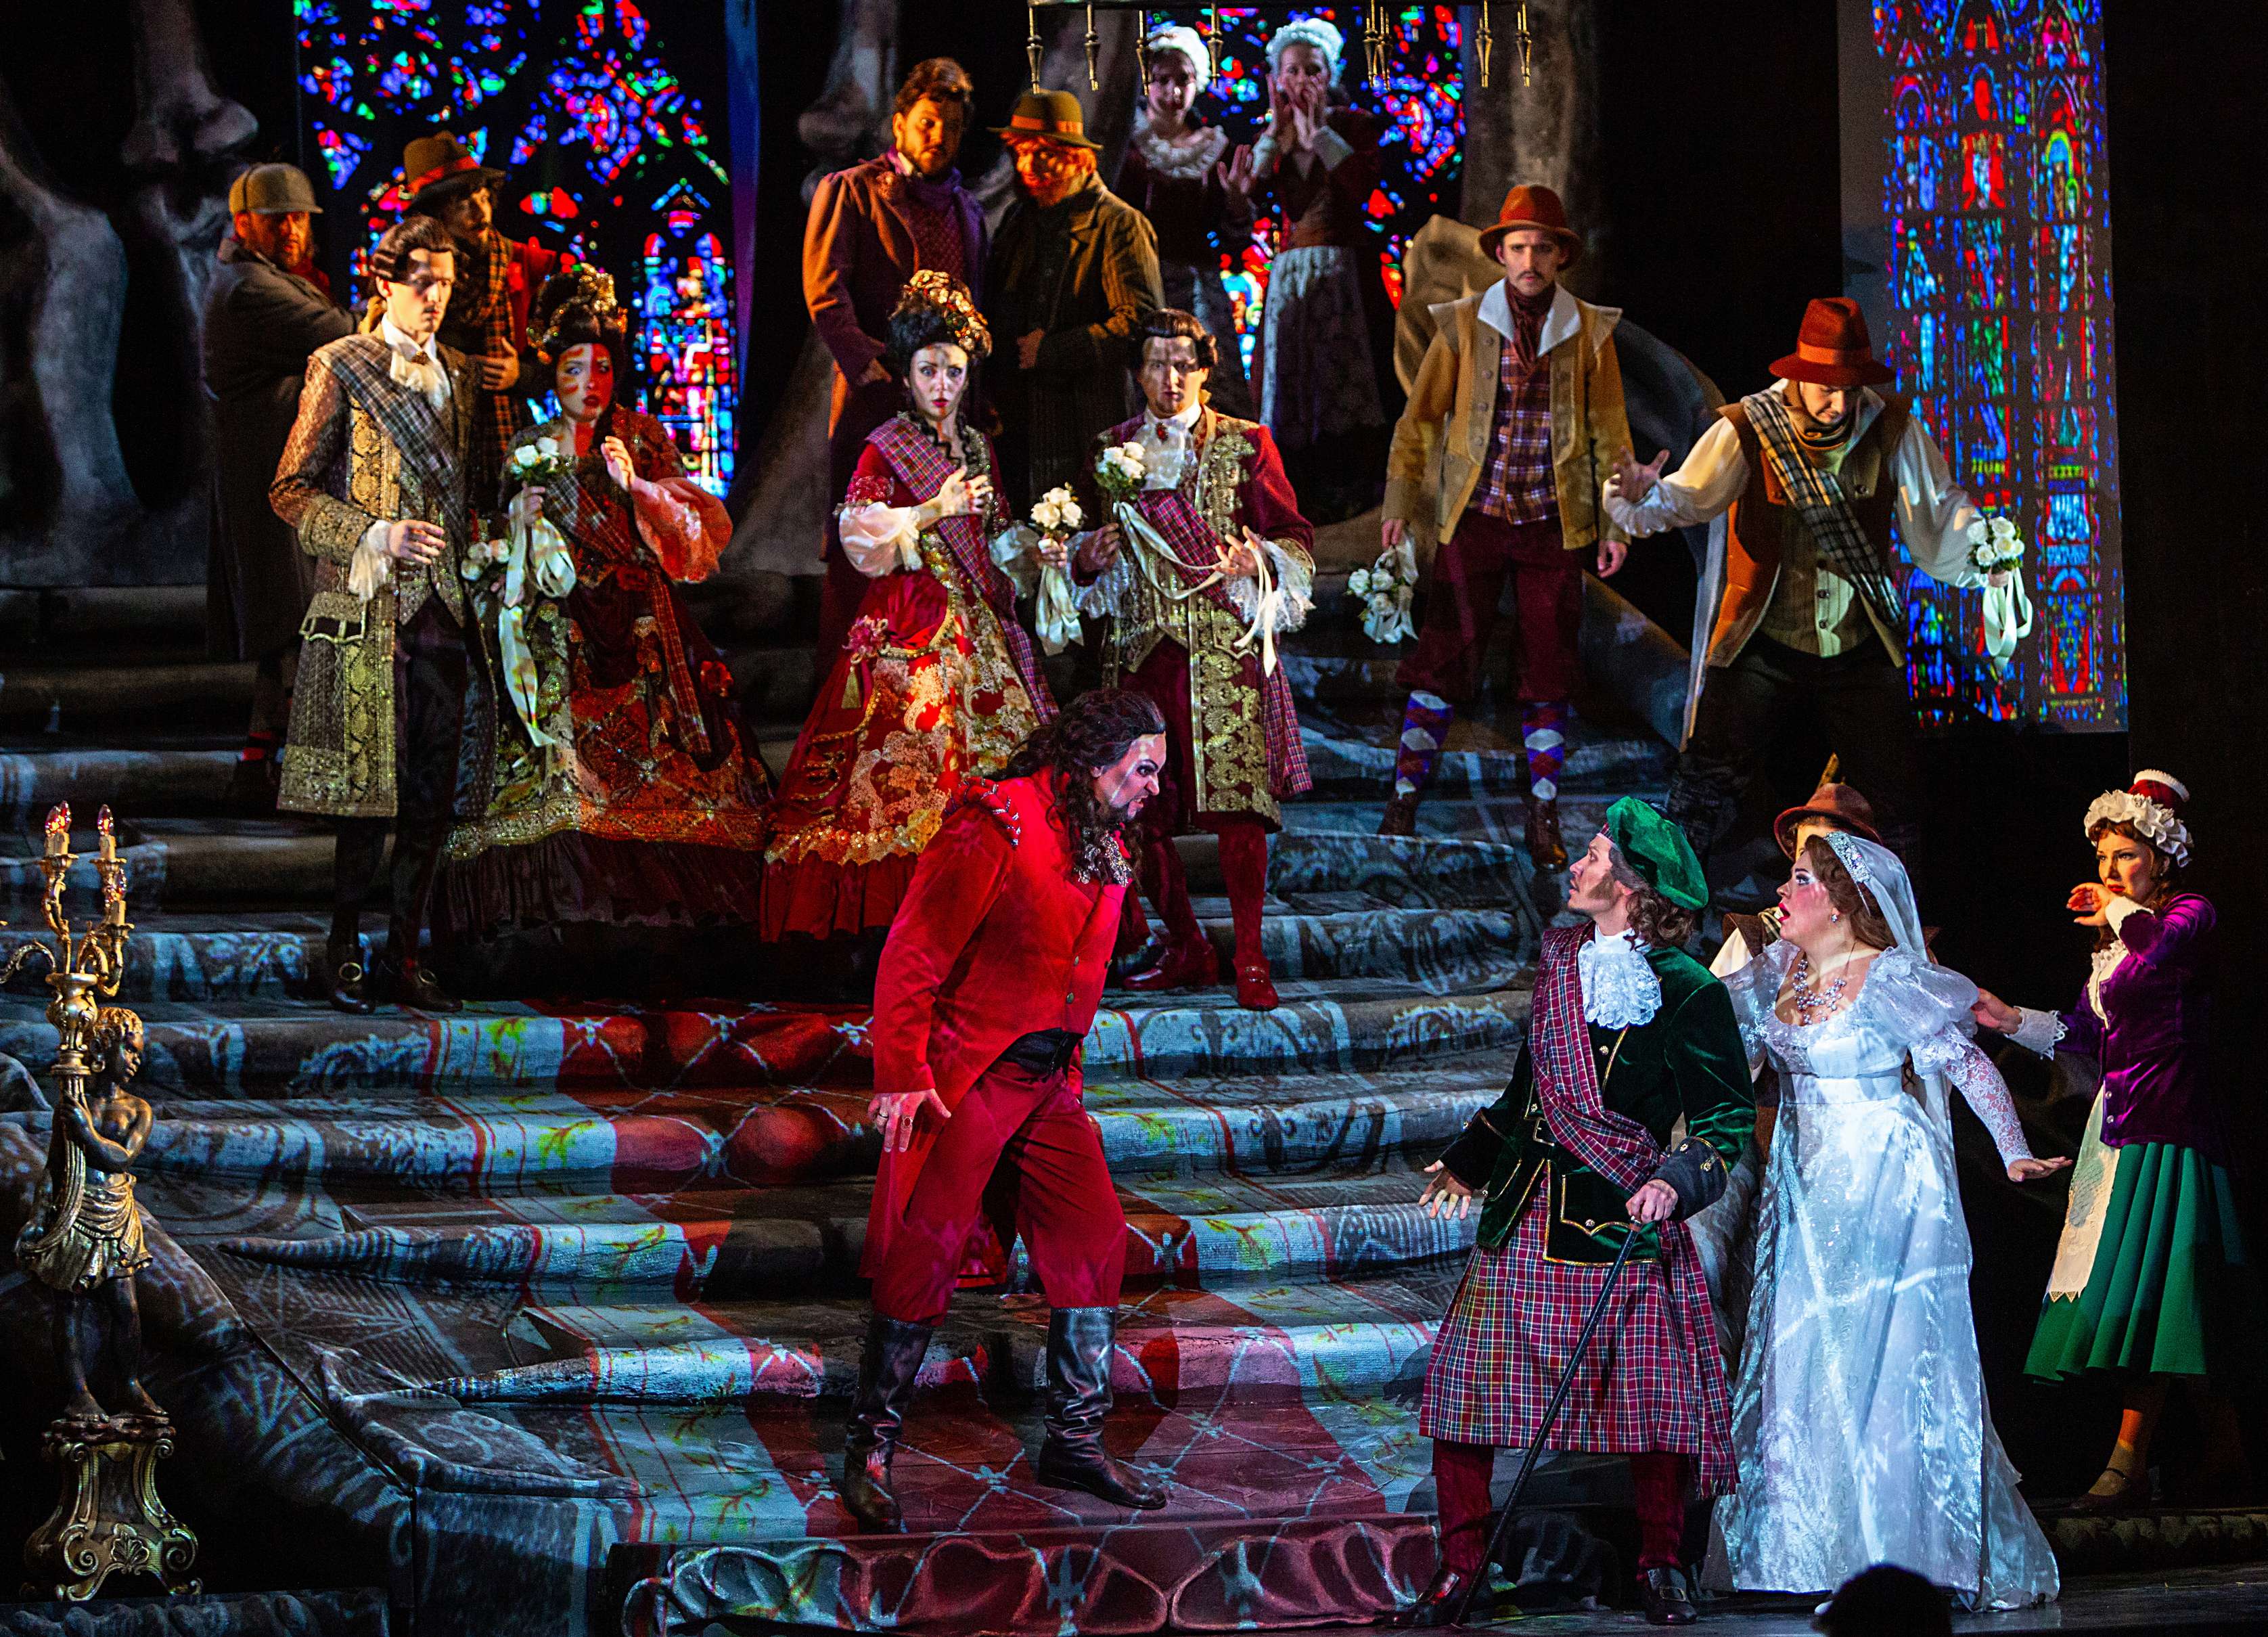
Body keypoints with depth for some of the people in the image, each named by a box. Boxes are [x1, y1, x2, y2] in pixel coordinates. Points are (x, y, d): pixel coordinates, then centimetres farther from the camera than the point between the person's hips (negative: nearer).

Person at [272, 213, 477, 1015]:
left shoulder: (459, 375, 15)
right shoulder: (340, 368, -2)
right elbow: (290, 490, -3)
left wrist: (472, 548, 7)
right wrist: (378, 537, -14)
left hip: (441, 612, 5)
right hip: (367, 609, -5)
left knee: (432, 797, 3)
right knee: (369, 793, -6)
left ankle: (403, 956, 11)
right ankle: (345, 955, 4)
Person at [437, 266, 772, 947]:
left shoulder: (644, 440, 8)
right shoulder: (530, 451, 8)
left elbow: (701, 532, 2)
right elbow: (512, 568, 8)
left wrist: (637, 485, -11)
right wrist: (522, 518, -12)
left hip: (643, 635, 1)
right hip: (563, 644, 0)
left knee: (655, 773, -10)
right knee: (566, 782, -13)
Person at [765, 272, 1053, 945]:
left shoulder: (977, 447, 17)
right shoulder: (887, 448, -2)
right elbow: (861, 536, -13)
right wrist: (935, 510, -20)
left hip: (975, 629, 6)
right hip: (906, 633, -6)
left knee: (992, 769, -2)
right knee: (911, 770, -15)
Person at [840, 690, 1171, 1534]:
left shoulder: (1106, 852, 12)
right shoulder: (999, 826, -14)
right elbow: (915, 952, -15)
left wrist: (1066, 1065, 18)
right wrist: (903, 1072, -20)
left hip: (1047, 1080, 8)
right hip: (964, 1078, -8)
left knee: (1096, 1238, 4)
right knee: (930, 1248, -9)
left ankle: (1075, 1443, 14)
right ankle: (870, 1450, -1)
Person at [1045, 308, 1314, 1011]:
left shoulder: (1245, 445, 6)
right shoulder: (1110, 450, 14)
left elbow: (1292, 538, 5)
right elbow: (1086, 550, 21)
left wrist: (1259, 564, -15)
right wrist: (1090, 558, -2)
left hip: (1223, 644, -3)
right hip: (1139, 648, 3)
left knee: (1237, 798, -13)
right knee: (1144, 808, 0)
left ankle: (1250, 957, -8)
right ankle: (1184, 949, 14)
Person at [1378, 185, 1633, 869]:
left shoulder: (1590, 331, 4)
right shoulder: (1463, 325, 1)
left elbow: (1610, 432, 9)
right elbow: (1420, 419, 6)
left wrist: (1615, 522, 5)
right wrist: (1399, 505, 1)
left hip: (1555, 528, 1)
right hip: (1475, 522, -1)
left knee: (1548, 673, 4)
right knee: (1445, 659, -4)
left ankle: (1543, 820, 11)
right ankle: (1405, 801, 2)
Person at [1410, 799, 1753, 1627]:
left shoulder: (1687, 992, -6)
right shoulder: (1561, 964, 13)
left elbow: (1727, 1116, -6)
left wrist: (1677, 1180, -22)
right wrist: (1468, 1158, 37)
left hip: (1624, 1219, -5)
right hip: (1526, 1217, 5)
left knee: (1650, 1389, -4)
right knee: (1465, 1376, -2)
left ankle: (1660, 1561, 15)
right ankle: (1460, 1560, 7)